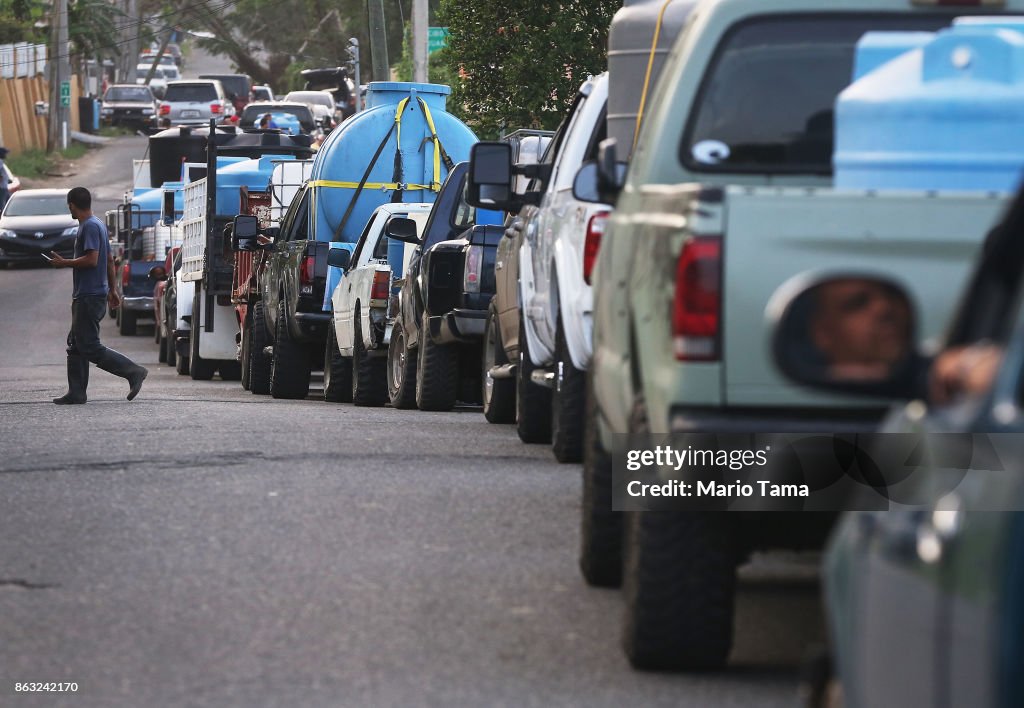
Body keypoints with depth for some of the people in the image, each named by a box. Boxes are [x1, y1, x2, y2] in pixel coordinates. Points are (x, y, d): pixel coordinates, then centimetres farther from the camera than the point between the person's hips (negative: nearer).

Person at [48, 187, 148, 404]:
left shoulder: (90, 227, -15)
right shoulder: (98, 225, 17)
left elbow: (91, 260, -24)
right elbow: (110, 260, 22)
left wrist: (64, 263, -13)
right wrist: (112, 290, 26)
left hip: (90, 297, -11)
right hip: (84, 296, 11)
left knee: (90, 348, -11)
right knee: (76, 346, 11)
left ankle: (134, 372, -11)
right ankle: (76, 392, 10)